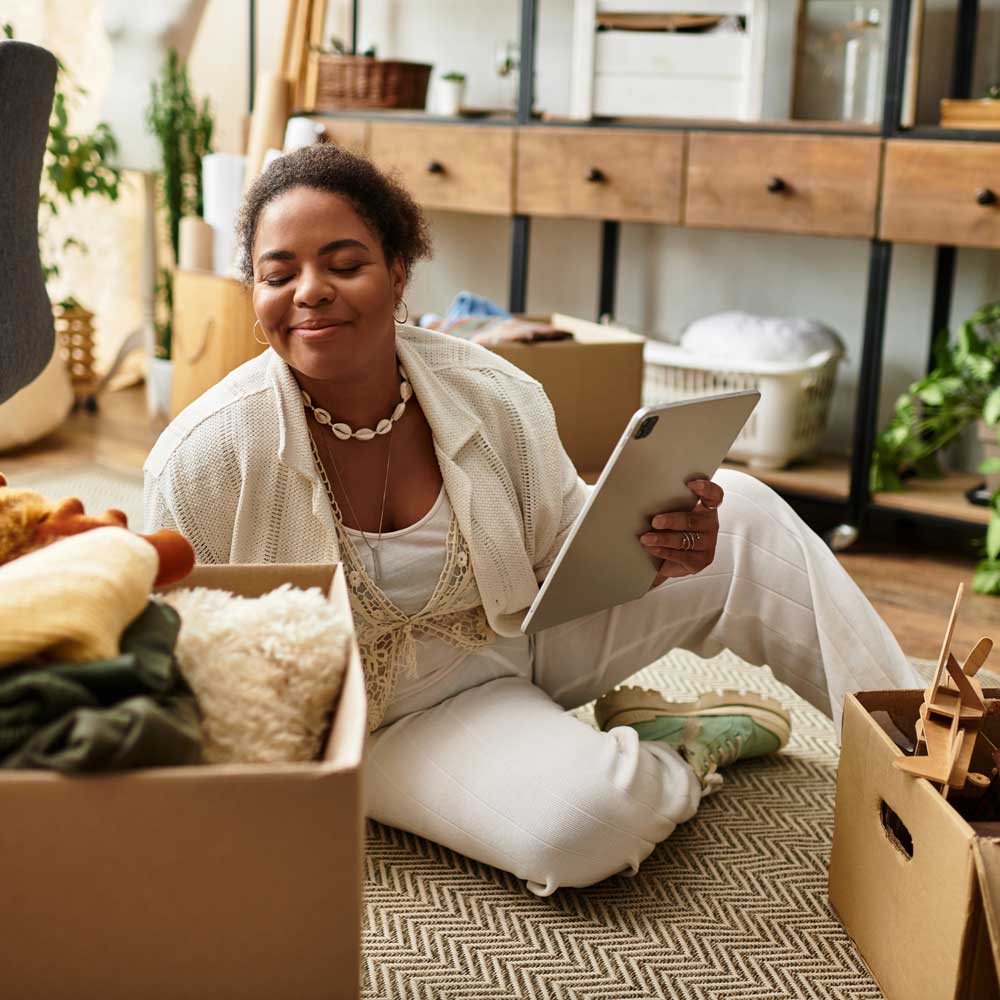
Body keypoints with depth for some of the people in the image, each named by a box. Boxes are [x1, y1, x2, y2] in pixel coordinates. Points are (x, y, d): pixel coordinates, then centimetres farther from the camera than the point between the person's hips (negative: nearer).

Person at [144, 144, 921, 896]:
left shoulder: (495, 398, -14)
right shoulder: (203, 459, -22)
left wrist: (654, 548, -26)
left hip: (517, 643, 4)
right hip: (391, 720, -3)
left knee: (743, 516, -8)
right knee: (585, 823, -35)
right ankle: (691, 747, 1)